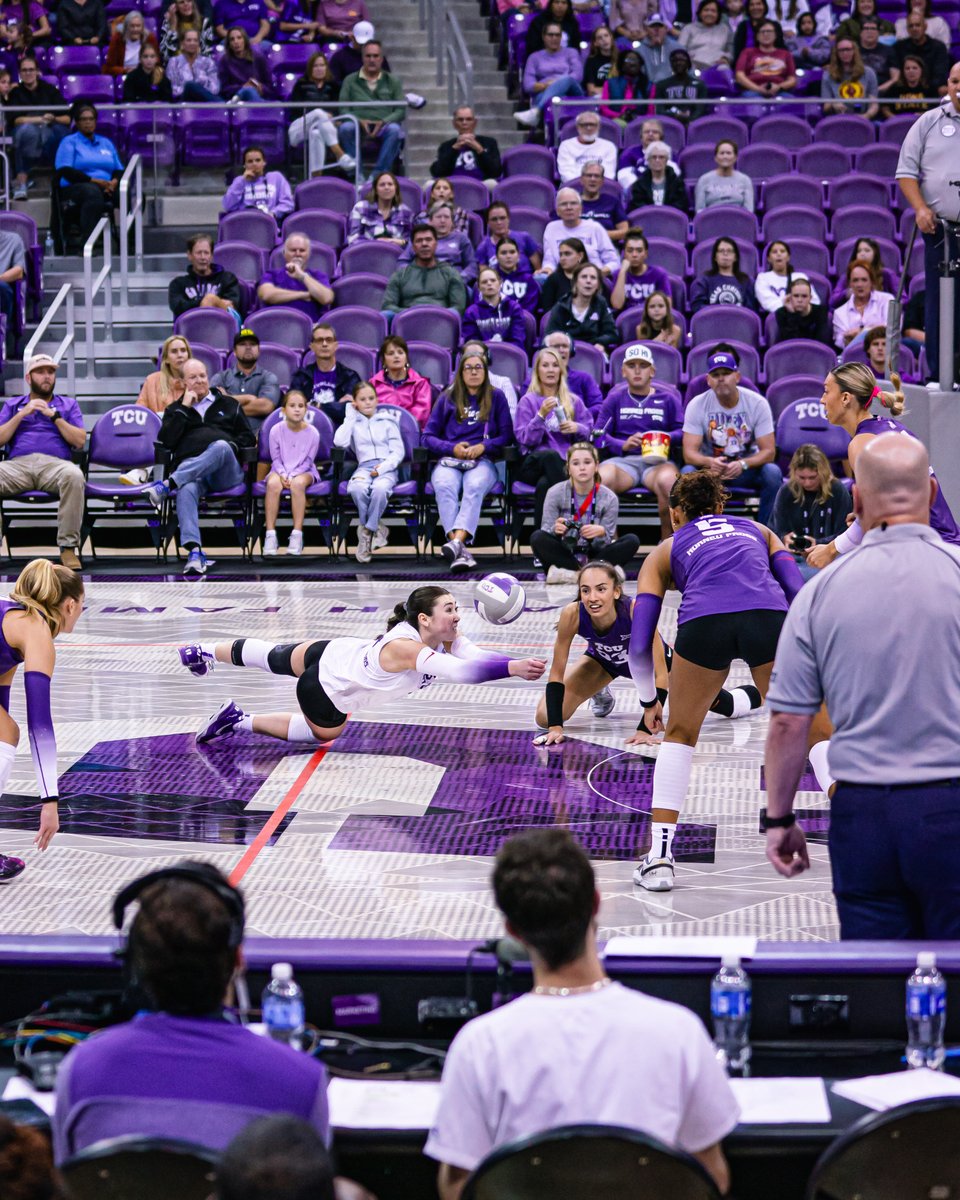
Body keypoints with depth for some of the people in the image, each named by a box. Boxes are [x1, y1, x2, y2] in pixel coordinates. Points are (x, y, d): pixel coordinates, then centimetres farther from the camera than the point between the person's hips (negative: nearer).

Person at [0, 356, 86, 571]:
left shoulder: (68, 405, 24)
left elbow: (80, 441, 10)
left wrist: (54, 416, 1)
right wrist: (23, 414, 3)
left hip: (55, 464, -1)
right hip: (18, 464, 1)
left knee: (74, 475, -39)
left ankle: (68, 546, -33)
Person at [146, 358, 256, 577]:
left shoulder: (228, 405, 28)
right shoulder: (175, 409, 26)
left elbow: (249, 438, 23)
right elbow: (166, 441, 7)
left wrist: (233, 446, 1)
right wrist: (184, 408, 5)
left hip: (225, 473, 1)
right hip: (188, 472, -1)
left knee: (221, 446, -38)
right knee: (186, 491, -40)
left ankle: (167, 485, -45)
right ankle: (194, 552, -57)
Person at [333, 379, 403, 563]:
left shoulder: (387, 422, 15)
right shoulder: (353, 423, 17)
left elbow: (398, 451, 8)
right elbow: (340, 442, -2)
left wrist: (384, 467, -11)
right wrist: (350, 417, 5)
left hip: (387, 468, -1)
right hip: (364, 467, 1)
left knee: (380, 488, -38)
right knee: (357, 488, -37)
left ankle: (367, 529, -20)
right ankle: (377, 528, -19)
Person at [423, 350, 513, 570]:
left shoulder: (496, 397, 17)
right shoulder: (447, 398, 19)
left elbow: (506, 435, 10)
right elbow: (428, 435, 14)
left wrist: (483, 446, -9)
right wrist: (453, 448, -5)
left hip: (482, 461, -1)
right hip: (449, 460, 1)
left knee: (475, 486, -38)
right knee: (444, 486, -36)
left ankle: (457, 541, -58)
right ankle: (460, 551, -51)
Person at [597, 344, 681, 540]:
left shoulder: (667, 400, 20)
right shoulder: (615, 399, 21)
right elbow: (599, 433, 9)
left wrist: (667, 440, -11)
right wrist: (622, 445, -10)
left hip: (658, 461, -1)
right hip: (623, 460, 1)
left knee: (668, 480, -39)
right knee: (600, 479, -36)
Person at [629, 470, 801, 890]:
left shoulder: (665, 551, 32)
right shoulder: (759, 531, 36)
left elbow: (639, 646, 24)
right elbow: (799, 596, 19)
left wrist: (649, 702, 38)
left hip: (704, 620, 0)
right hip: (769, 616, 1)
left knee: (680, 734, 24)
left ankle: (660, 857, 15)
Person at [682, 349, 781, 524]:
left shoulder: (757, 403, -11)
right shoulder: (697, 405, -11)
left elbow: (769, 451, -15)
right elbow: (689, 453, -17)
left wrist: (743, 464, -35)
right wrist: (709, 462, -40)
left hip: (748, 466, 0)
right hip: (710, 467, 0)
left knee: (772, 473, -30)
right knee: (688, 473, -32)